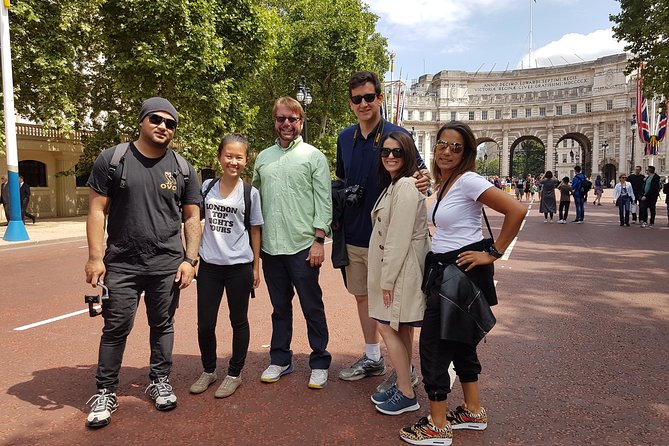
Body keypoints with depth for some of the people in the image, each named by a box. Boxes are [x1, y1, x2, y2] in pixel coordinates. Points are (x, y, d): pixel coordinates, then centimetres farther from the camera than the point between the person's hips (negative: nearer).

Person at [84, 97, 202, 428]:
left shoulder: (182, 168, 5)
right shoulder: (112, 159, 0)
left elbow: (191, 217, 7)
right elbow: (97, 210, -1)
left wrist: (190, 259, -1)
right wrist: (95, 257, -7)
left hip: (168, 265, 2)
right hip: (121, 264, -1)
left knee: (163, 326, 12)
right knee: (115, 328, 5)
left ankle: (160, 382, 29)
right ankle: (105, 393, 21)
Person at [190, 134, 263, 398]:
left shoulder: (250, 193, -4)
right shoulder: (207, 187, 3)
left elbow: (254, 230, 1)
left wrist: (256, 267, 1)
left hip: (239, 265, -2)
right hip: (209, 265, 2)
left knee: (238, 321, 10)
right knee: (205, 324, 7)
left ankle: (234, 374, 27)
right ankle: (208, 371, 29)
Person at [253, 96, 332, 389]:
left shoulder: (314, 156, -1)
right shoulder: (263, 158, 13)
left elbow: (323, 201, -5)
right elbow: (255, 199, 16)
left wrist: (319, 240, -12)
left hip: (302, 245, -4)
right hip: (270, 246, 5)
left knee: (312, 307, 4)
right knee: (280, 307, 16)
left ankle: (319, 363, 18)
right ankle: (280, 359, 29)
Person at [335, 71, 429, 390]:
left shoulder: (397, 135, -9)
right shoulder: (345, 137, 8)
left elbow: (421, 175, -5)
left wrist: (424, 182, -29)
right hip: (353, 235, 6)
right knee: (362, 295, 17)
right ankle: (372, 358, 36)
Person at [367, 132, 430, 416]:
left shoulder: (405, 185, -18)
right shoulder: (394, 184, 15)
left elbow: (400, 236, -21)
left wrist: (388, 278, -18)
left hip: (401, 269, -10)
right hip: (395, 268, 10)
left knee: (387, 327, -3)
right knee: (401, 329, 15)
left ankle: (406, 395, 9)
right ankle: (402, 385, 28)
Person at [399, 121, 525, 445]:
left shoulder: (468, 180, -16)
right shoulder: (443, 183, 11)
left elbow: (516, 211, -22)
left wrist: (492, 254, -17)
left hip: (462, 269, -10)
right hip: (443, 267, 10)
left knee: (433, 343, -3)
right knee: (458, 339, 18)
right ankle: (473, 412, 34)